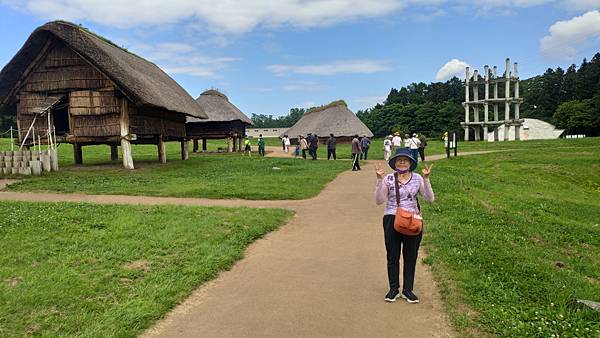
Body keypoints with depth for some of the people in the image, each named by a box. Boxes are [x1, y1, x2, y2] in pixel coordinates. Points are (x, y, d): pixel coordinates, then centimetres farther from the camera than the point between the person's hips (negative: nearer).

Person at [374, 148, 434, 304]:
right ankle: (393, 289, 23)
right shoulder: (388, 179, -3)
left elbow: (430, 198, -5)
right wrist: (379, 180, -18)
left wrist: (426, 179, -15)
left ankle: (407, 290, 23)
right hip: (392, 220, -1)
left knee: (411, 256, 9)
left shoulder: (417, 178, 1)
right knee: (393, 256, 8)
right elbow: (379, 200, -9)